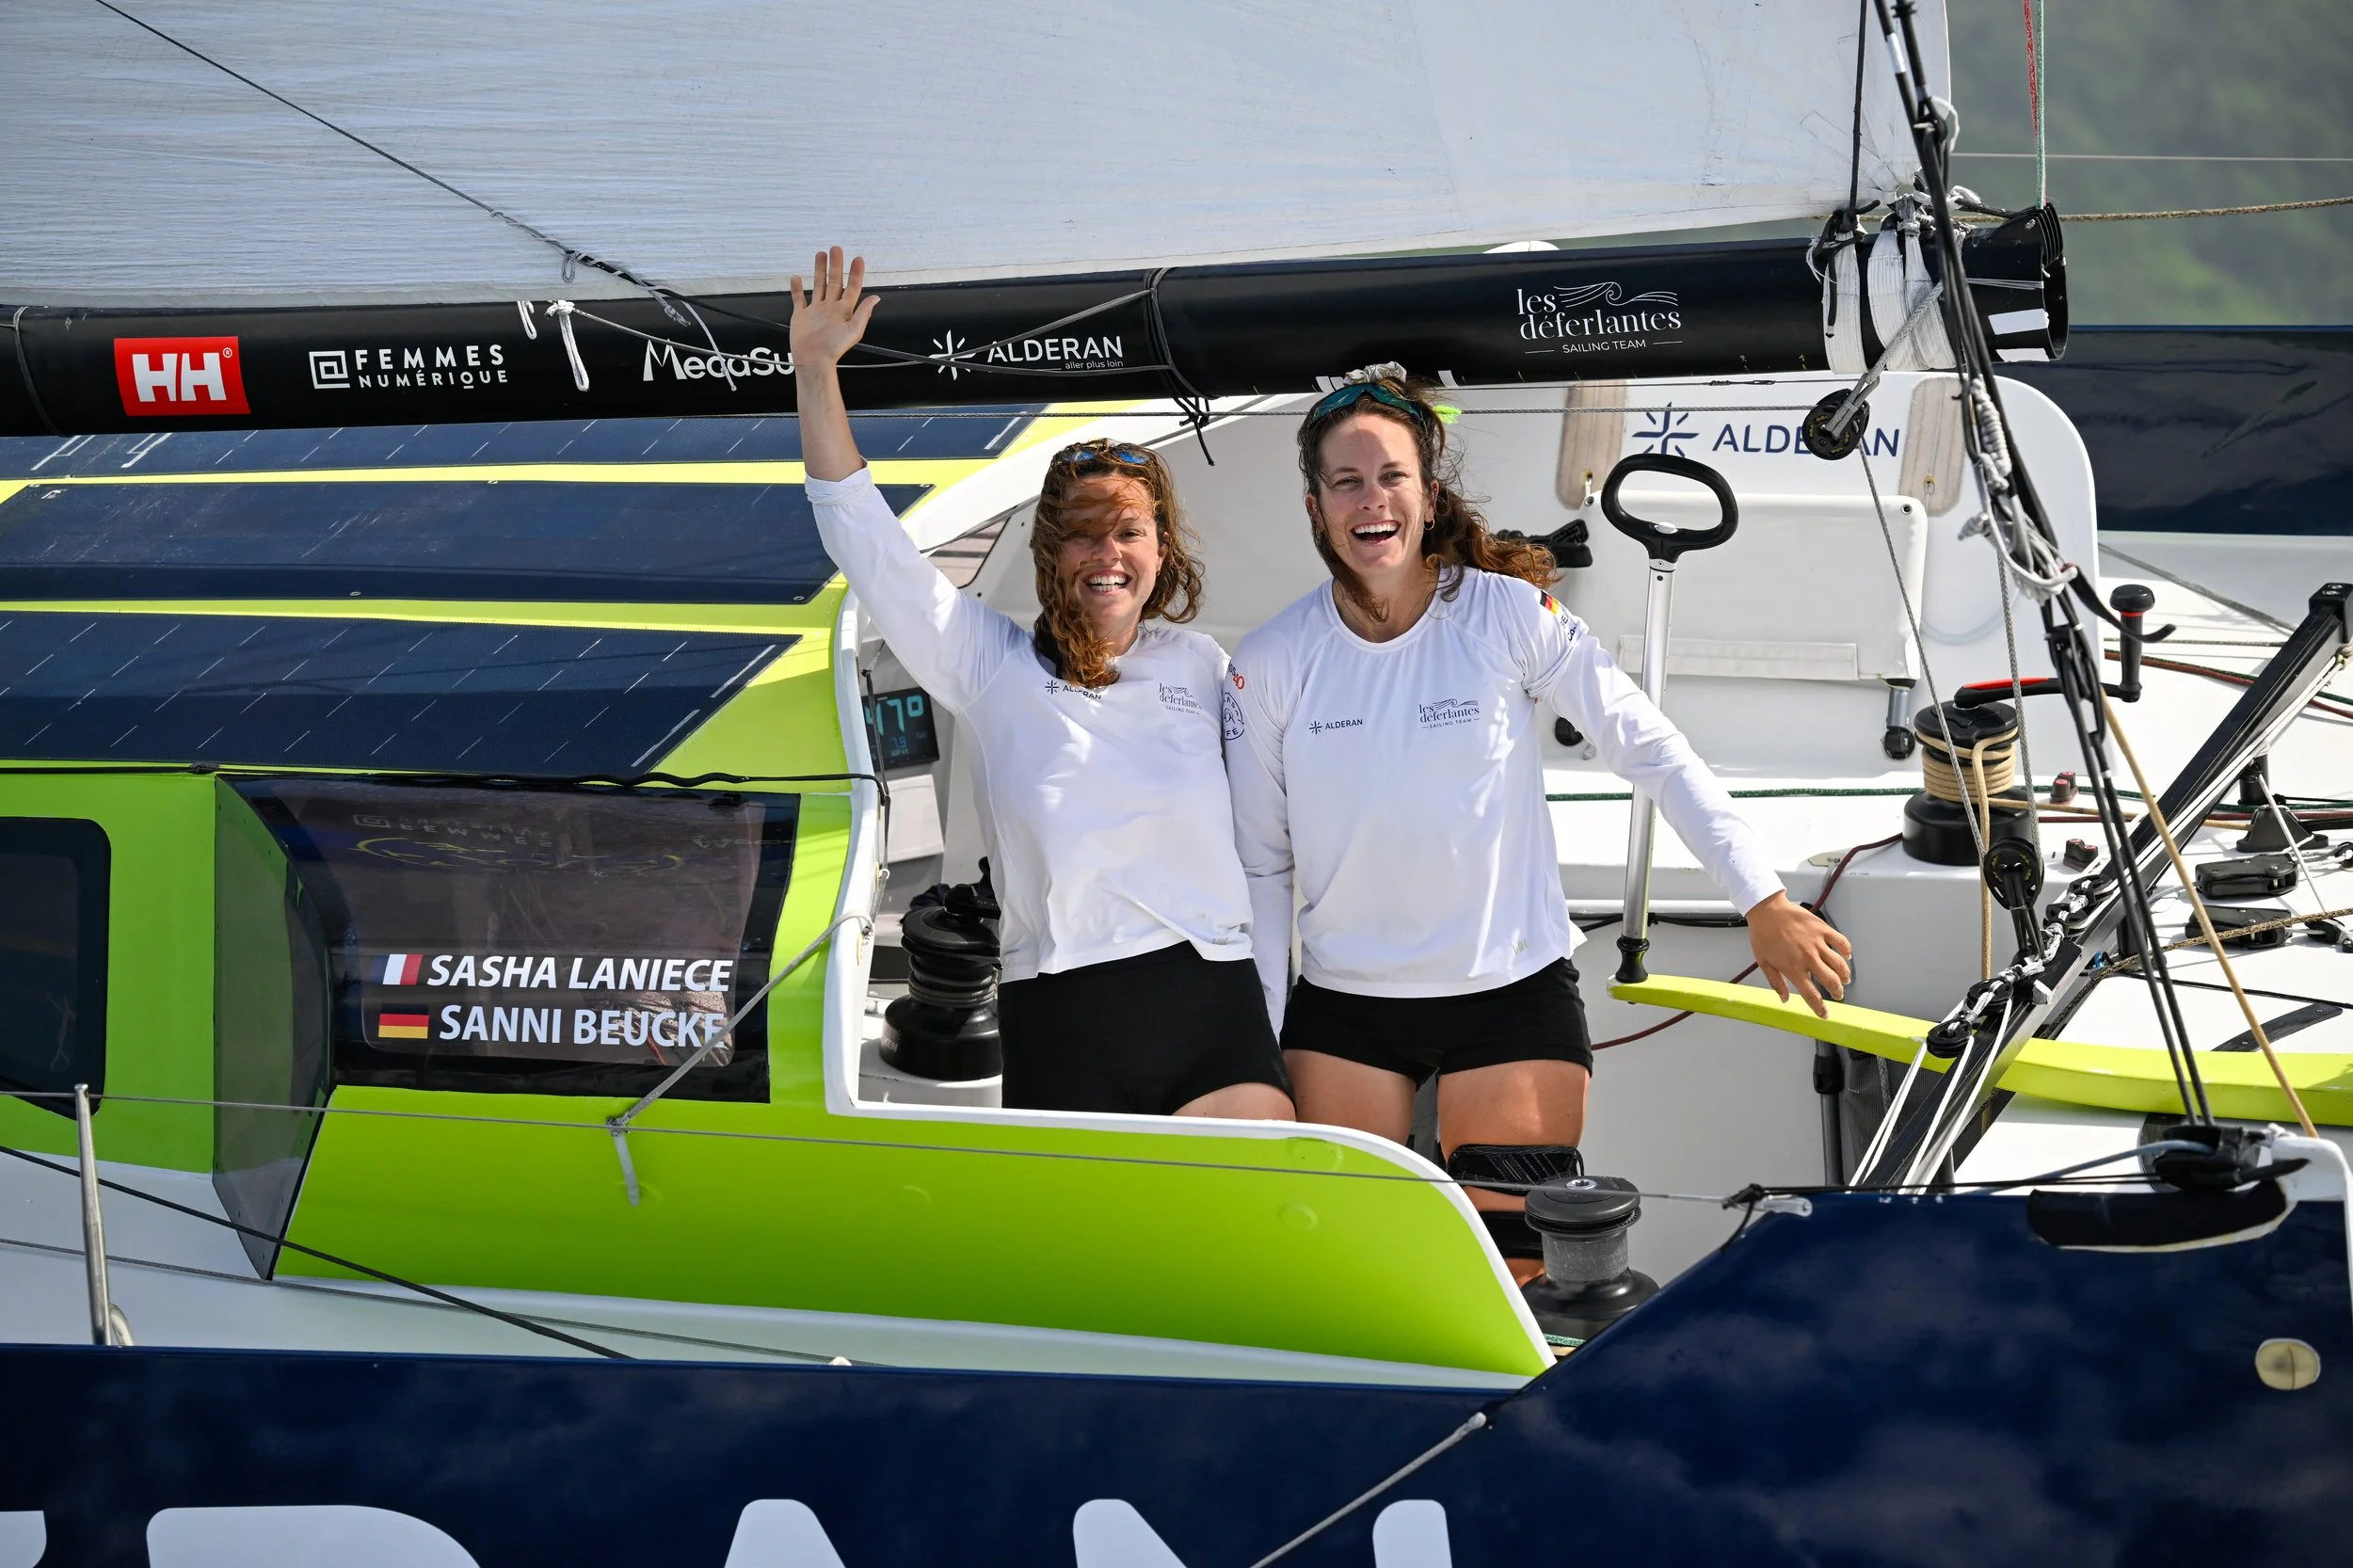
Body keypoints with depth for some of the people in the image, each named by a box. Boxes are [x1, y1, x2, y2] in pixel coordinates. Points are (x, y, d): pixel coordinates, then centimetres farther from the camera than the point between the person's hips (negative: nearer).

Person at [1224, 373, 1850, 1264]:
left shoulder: (1507, 614, -8)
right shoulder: (1270, 665, -4)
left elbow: (1652, 752, -4)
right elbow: (1259, 866, 4)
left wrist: (1765, 904, -8)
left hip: (1512, 993, -1)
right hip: (1343, 1008, 1)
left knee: (1515, 1273, -6)